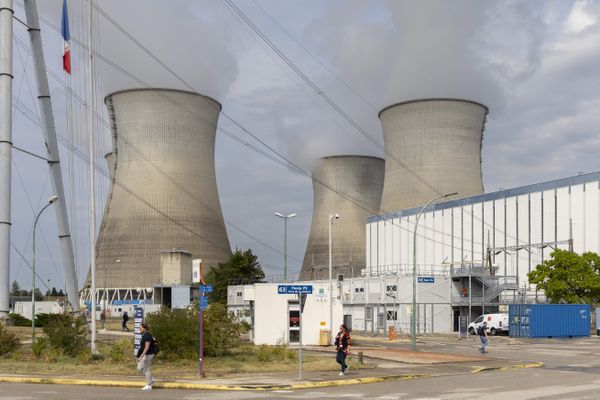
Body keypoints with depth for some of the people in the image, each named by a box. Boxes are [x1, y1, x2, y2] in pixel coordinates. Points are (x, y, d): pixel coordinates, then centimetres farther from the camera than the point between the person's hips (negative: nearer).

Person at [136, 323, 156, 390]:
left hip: (147, 355, -10)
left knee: (146, 370, -4)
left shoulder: (147, 336, -19)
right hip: (145, 355, 10)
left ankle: (148, 386, 4)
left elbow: (147, 347, -24)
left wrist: (141, 356, -26)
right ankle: (151, 380, 17)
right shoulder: (144, 336, 13)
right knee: (139, 368, 12)